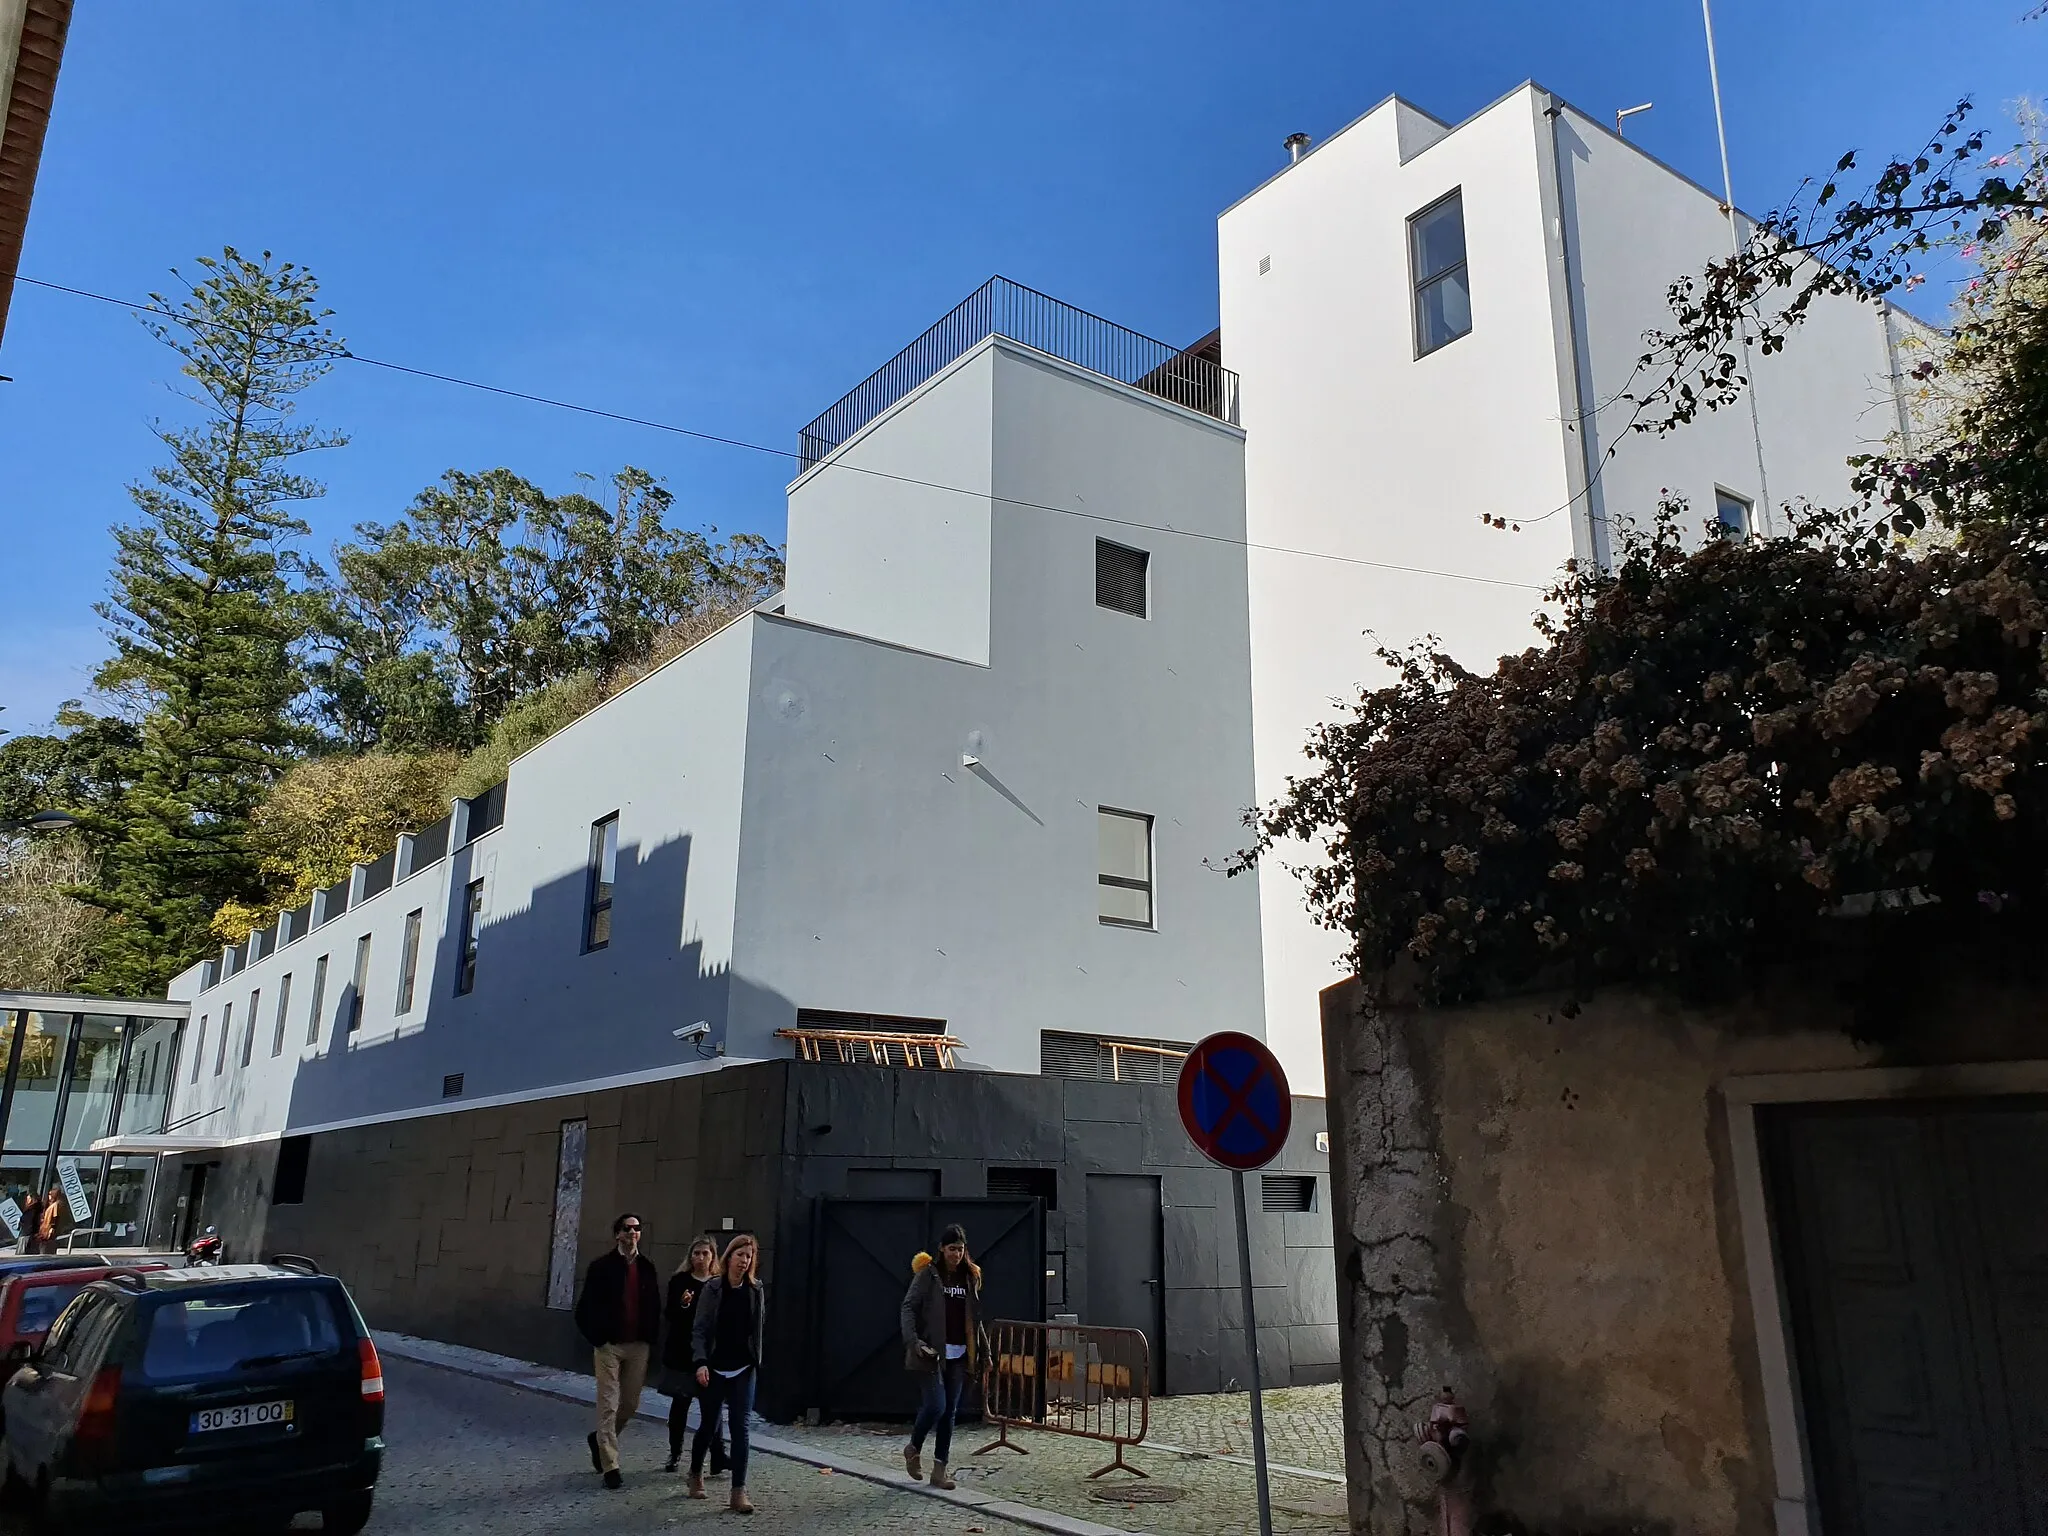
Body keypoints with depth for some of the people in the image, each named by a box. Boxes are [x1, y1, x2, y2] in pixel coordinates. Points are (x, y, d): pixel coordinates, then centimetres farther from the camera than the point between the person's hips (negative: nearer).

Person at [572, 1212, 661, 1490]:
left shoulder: (647, 1268, 7)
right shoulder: (601, 1267, -4)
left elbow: (654, 1307, 11)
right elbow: (586, 1307, -3)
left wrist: (650, 1338, 3)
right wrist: (595, 1338, -7)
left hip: (638, 1346, 4)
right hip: (609, 1345, -4)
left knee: (631, 1404, 10)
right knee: (608, 1405, -3)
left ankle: (600, 1438, 36)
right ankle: (610, 1466, 3)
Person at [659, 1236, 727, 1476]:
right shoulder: (679, 1281, 0)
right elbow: (669, 1315, -5)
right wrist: (682, 1304, -23)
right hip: (681, 1353, 1)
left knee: (710, 1407, -6)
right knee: (679, 1404, 12)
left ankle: (718, 1461, -4)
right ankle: (675, 1454, 28)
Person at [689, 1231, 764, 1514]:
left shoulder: (755, 1289, 0)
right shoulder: (713, 1288, -8)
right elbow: (700, 1330, -9)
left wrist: (756, 1360, 8)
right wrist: (701, 1362, -20)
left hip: (744, 1369, 1)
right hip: (715, 1367, -1)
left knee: (740, 1427, -5)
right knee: (709, 1424, 12)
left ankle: (739, 1491, -2)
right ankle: (696, 1473, 38)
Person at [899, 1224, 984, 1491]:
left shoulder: (970, 1277, 9)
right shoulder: (928, 1274, -5)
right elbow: (908, 1307, -8)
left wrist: (983, 1351, 13)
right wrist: (913, 1340, -21)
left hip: (959, 1354, 5)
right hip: (933, 1352, -5)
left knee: (950, 1411, 5)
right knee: (936, 1405, -12)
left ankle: (940, 1469, 13)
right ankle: (913, 1449, 14)